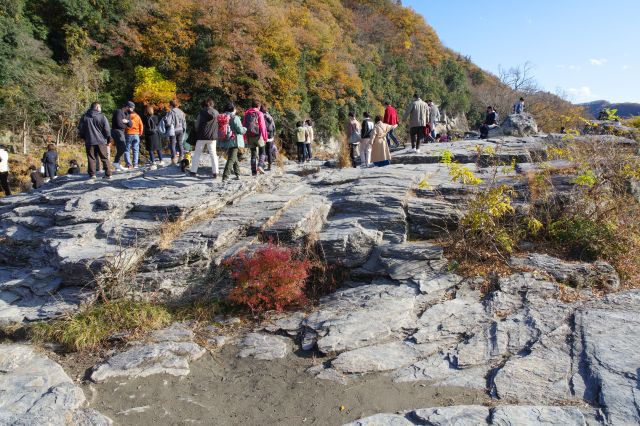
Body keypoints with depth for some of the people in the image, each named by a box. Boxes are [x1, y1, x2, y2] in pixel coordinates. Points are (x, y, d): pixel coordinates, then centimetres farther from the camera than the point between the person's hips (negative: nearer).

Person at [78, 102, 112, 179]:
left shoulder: (84, 117, 4)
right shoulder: (102, 117, -5)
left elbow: (80, 129, 10)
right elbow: (107, 130, -4)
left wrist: (83, 137, 24)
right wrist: (108, 140, 7)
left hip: (89, 141, 2)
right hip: (101, 141, -2)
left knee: (91, 158, 7)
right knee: (104, 158, 5)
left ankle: (92, 174, 5)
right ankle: (108, 174, 2)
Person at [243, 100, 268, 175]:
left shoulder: (247, 114, 12)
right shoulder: (259, 114, -3)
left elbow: (243, 125, 13)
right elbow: (262, 126, -10)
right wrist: (265, 137, -10)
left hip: (249, 137, 4)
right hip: (258, 136, -4)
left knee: (253, 154, 11)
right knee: (262, 152, 10)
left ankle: (254, 171, 7)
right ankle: (260, 166, -12)